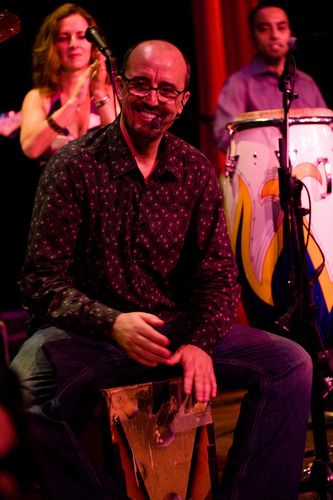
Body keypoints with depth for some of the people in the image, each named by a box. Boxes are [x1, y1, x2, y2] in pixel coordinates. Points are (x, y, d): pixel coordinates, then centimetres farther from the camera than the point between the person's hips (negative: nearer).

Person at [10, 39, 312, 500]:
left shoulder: (195, 171, 7)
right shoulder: (74, 166, -6)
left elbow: (218, 273, 8)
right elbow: (42, 279, -9)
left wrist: (201, 343, -12)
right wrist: (112, 323, -25)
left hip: (176, 327, 4)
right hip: (86, 332, -4)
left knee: (291, 363, -14)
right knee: (28, 386, -37)